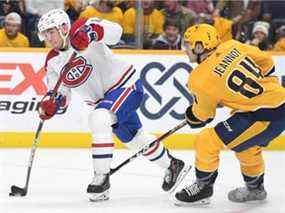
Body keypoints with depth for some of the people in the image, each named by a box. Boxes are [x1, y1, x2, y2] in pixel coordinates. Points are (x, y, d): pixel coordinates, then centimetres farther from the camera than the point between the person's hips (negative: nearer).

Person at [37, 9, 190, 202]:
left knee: (98, 119, -32)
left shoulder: (82, 30, -20)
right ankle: (173, 166, 45)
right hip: (103, 98, 9)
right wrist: (50, 103, -22)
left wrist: (91, 32, -54)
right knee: (134, 139, 22)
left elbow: (115, 31, -37)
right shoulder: (53, 62, -1)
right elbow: (61, 95, 0)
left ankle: (102, 178, -27)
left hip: (126, 85, -9)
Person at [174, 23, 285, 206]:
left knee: (206, 142, -2)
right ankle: (255, 188, 50)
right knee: (247, 146, 33)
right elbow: (266, 61, 14)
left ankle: (203, 187, 17)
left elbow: (199, 117, 3)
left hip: (265, 116, -9)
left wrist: (190, 116, 25)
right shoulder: (232, 47, 3)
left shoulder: (201, 79, -13)